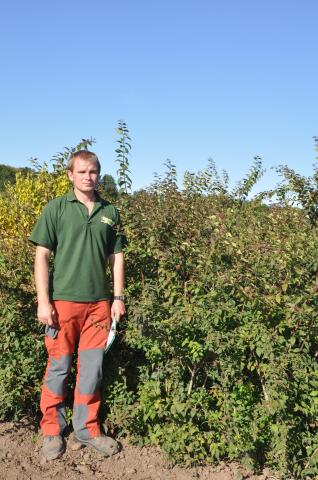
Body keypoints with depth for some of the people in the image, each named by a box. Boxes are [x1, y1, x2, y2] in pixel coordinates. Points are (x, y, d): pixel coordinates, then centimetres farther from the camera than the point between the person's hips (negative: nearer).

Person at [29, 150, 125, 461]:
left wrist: (118, 298, 7)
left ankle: (87, 429, 24)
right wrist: (43, 302, -10)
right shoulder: (56, 209, -1)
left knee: (92, 369, 9)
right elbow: (41, 256, -4)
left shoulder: (110, 212, 8)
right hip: (63, 301, -3)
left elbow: (116, 257, 12)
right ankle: (52, 430, 23)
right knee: (58, 366, 7)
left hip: (99, 303, 3)